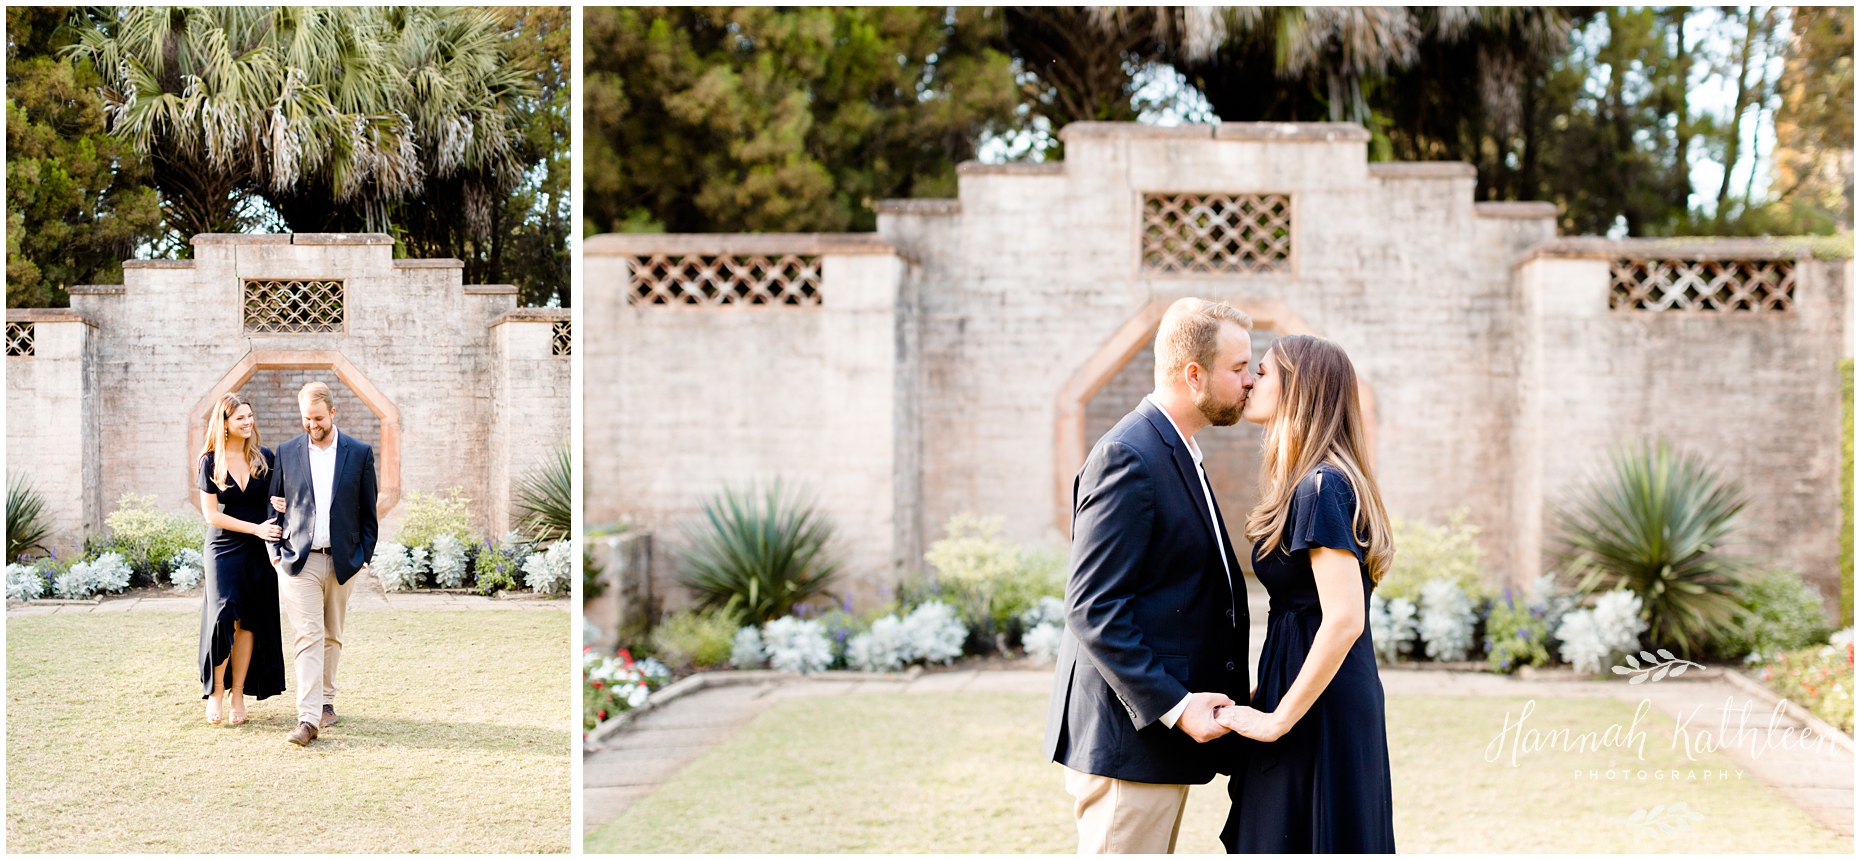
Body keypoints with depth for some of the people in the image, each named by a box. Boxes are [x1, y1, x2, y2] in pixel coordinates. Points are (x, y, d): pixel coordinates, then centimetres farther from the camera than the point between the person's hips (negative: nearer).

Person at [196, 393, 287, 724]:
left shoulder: (266, 458, 3)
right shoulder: (211, 462, -1)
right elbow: (211, 514, -3)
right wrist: (255, 528, -12)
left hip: (258, 550, 2)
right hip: (223, 548, -2)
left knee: (248, 622, 2)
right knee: (224, 617, -13)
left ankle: (238, 695, 10)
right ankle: (215, 690, 3)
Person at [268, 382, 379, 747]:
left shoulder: (360, 453, 4)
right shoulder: (286, 452, 6)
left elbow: (368, 512, 6)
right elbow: (273, 503, 11)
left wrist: (364, 556, 1)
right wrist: (275, 551, 3)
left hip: (342, 561, 1)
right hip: (299, 559, -1)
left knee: (332, 637, 11)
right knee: (307, 637, -9)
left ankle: (326, 701, 26)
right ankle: (308, 718, -14)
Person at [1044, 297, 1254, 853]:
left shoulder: (1175, 453, 16)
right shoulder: (1127, 458, -17)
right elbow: (1092, 609, -21)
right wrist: (1173, 706, -23)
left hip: (1160, 728, 10)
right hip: (1127, 740, -10)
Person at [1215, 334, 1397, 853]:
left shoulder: (1319, 487, -17)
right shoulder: (1327, 480, 13)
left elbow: (1343, 620, -26)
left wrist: (1279, 720, -20)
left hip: (1321, 713, -9)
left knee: (1306, 840, -2)